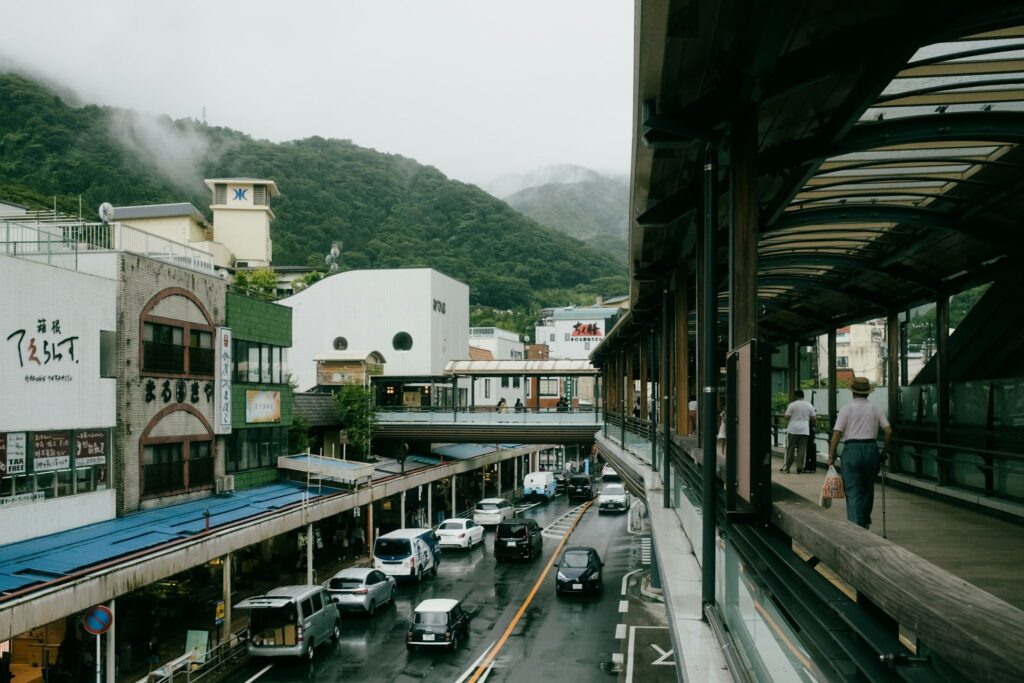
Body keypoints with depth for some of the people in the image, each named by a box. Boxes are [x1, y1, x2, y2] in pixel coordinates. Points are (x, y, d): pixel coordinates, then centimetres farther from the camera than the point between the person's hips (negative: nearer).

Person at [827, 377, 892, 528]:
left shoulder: (846, 409, 0)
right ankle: (865, 523, 31)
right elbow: (888, 431, 2)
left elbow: (837, 433, -6)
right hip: (871, 448, 3)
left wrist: (831, 456, 0)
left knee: (853, 491, -1)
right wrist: (884, 452, 14)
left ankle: (855, 526, -9)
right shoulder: (876, 409, 8)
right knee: (868, 489, 18)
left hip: (852, 449, -3)